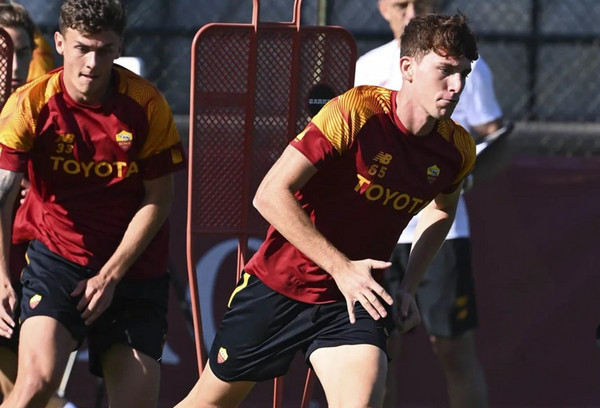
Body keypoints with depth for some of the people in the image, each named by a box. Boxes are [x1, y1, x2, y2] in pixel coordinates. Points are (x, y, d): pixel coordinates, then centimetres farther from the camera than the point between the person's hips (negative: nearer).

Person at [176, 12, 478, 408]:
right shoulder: (356, 112, -22)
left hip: (355, 299, 3)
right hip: (278, 285, -3)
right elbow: (270, 194, -23)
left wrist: (409, 286, 8)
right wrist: (340, 267, -25)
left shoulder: (458, 149, -5)